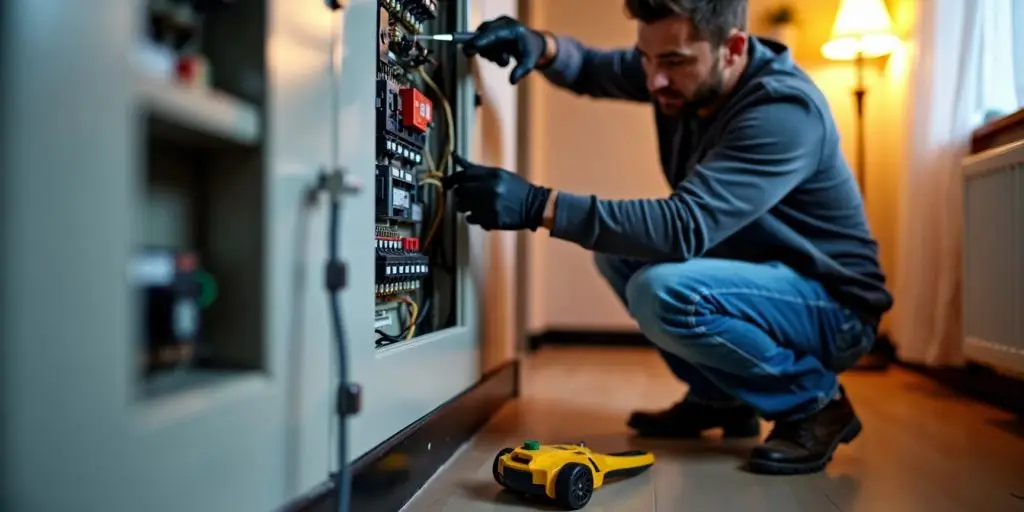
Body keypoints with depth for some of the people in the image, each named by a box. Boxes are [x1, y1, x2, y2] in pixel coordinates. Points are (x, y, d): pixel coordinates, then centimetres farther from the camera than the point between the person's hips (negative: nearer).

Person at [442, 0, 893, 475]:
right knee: (617, 247, 3)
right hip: (755, 279, 8)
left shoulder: (786, 111, -28)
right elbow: (592, 70, 10)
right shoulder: (679, 70, -5)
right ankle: (720, 397, 11)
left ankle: (814, 401, -6)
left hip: (832, 309, -8)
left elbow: (685, 227, -38)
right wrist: (542, 46, -14)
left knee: (663, 292, -31)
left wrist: (538, 205, -41)